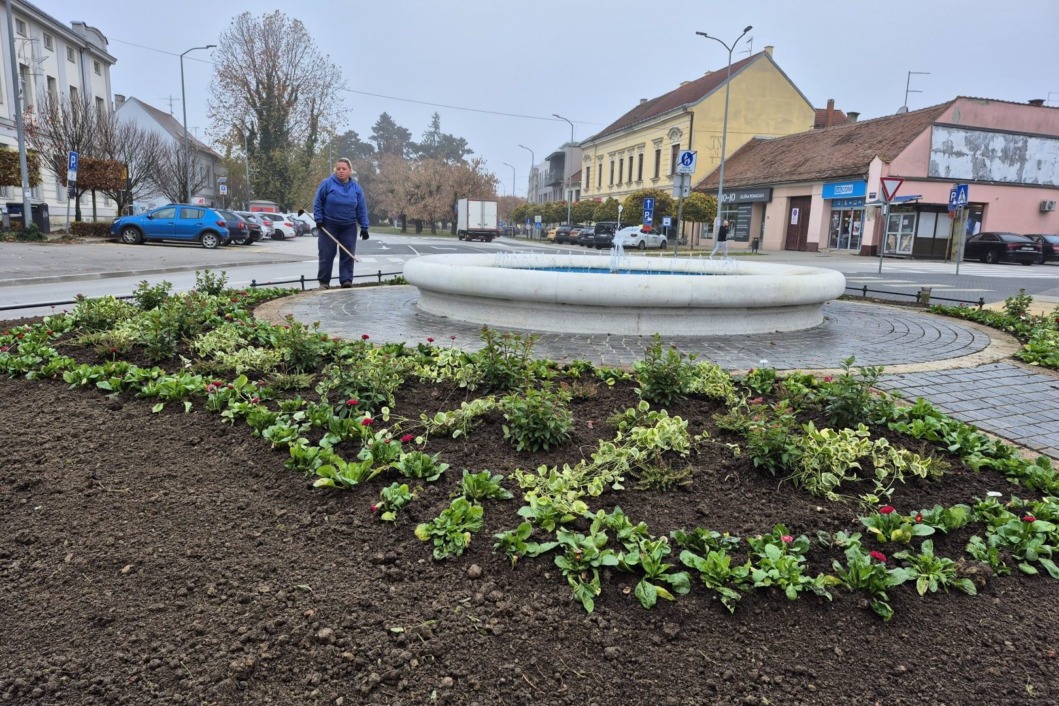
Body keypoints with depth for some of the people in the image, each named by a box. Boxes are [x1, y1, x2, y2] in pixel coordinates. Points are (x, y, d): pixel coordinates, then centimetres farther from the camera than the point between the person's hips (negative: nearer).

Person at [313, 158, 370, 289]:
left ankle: (346, 279, 6)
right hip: (329, 226, -2)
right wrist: (319, 219, -8)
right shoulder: (327, 184, -7)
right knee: (326, 254, 1)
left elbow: (362, 209, 3)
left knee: (348, 254, 1)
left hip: (349, 227, 2)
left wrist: (364, 227, -2)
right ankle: (324, 281, 9)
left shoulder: (356, 188, 1)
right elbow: (317, 203, -1)